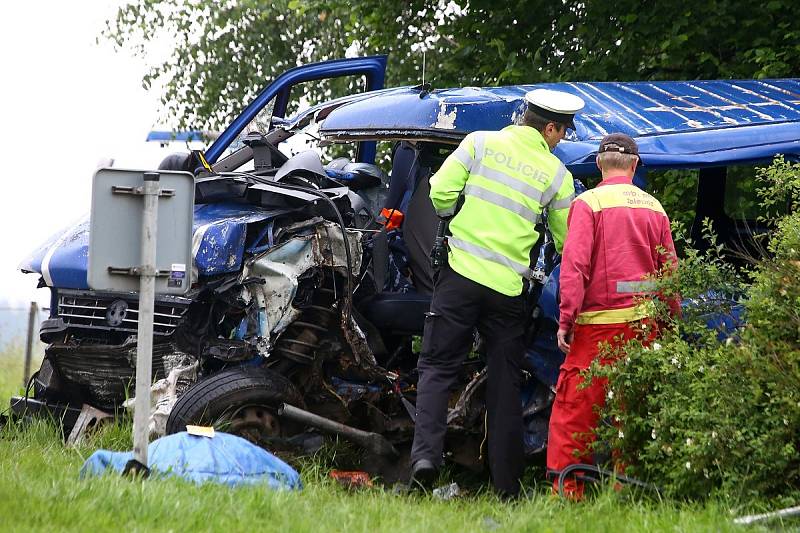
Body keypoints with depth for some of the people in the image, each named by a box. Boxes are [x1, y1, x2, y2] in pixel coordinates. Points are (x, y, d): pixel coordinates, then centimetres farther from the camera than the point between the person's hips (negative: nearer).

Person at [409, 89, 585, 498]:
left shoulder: (481, 142, 2)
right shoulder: (557, 175, 5)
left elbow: (440, 192, -3)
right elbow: (566, 242, 13)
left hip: (461, 274, -1)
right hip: (508, 286, 1)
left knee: (437, 367, 3)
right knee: (505, 383, 8)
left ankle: (425, 452, -17)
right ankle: (507, 484, 9)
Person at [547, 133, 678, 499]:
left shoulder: (588, 203, -5)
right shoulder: (654, 208, 10)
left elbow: (574, 265, -12)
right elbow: (670, 270, 12)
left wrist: (566, 319, -11)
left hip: (600, 321, -5)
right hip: (645, 321, 5)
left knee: (575, 404, -2)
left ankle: (567, 489, -6)